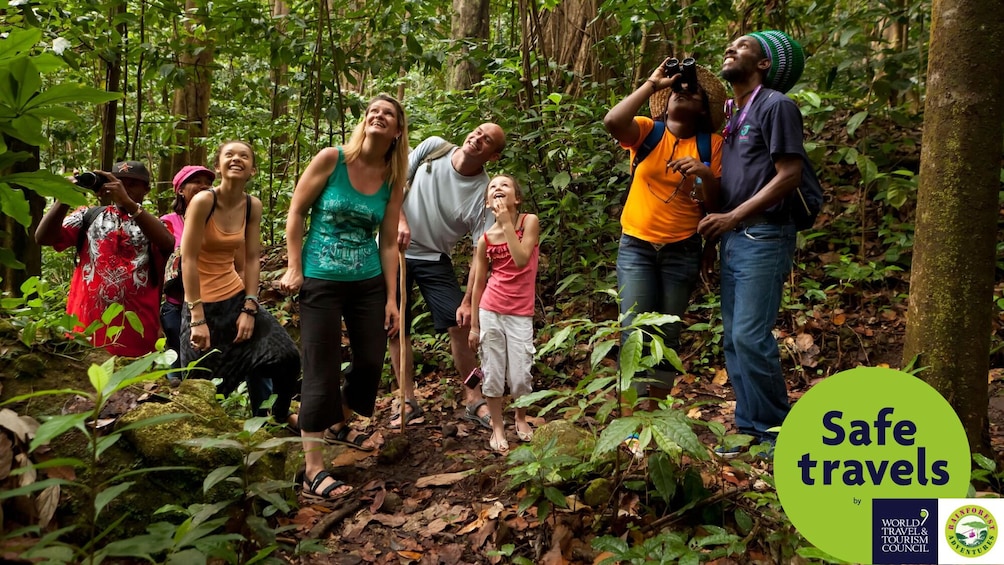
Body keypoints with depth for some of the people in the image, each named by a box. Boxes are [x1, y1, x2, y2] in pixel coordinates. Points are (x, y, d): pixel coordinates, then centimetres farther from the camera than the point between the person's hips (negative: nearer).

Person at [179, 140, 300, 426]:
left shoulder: (253, 205, -1)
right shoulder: (203, 201, -17)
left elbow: (252, 259, 1)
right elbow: (188, 260, -18)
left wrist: (250, 309, -5)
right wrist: (197, 319, -19)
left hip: (237, 296, 5)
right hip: (203, 303, -5)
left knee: (286, 357, 1)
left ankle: (277, 416, 26)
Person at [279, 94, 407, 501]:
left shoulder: (393, 180, 2)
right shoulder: (331, 159, -9)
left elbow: (388, 242, 4)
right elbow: (297, 211, -3)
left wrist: (391, 298, 2)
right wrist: (294, 268, -8)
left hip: (369, 283, 5)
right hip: (321, 282, -4)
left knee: (371, 362, 11)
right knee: (322, 372, -4)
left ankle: (338, 425, 40)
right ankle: (313, 470, 6)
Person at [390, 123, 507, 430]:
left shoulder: (483, 193, -15)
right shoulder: (433, 147, -8)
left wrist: (468, 301, -21)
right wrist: (400, 221, -16)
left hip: (434, 258, -1)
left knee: (461, 324, -9)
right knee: (394, 329, 2)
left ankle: (473, 399, 7)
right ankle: (409, 404, 13)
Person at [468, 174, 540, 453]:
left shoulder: (529, 221, -5)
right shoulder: (485, 239, -1)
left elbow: (521, 260, -18)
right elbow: (478, 284, 4)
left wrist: (506, 222, -17)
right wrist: (474, 325, 5)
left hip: (520, 314, -1)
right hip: (490, 312, 1)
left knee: (520, 375, 2)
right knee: (493, 373, 6)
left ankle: (521, 418, 29)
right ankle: (497, 427, 23)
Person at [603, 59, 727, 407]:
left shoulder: (711, 143, 2)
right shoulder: (647, 131, -1)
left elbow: (715, 202, 0)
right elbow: (612, 122, -23)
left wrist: (706, 174, -19)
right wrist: (652, 85, -16)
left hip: (682, 250, 2)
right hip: (636, 246, -1)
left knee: (668, 335, 8)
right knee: (634, 332, -9)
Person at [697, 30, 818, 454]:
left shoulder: (775, 105, -5)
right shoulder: (733, 115, 19)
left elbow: (790, 175, -13)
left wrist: (732, 217, -17)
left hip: (763, 237, -8)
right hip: (733, 239, 8)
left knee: (751, 336, -10)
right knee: (734, 339, 7)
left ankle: (778, 431, 4)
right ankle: (749, 428, 15)